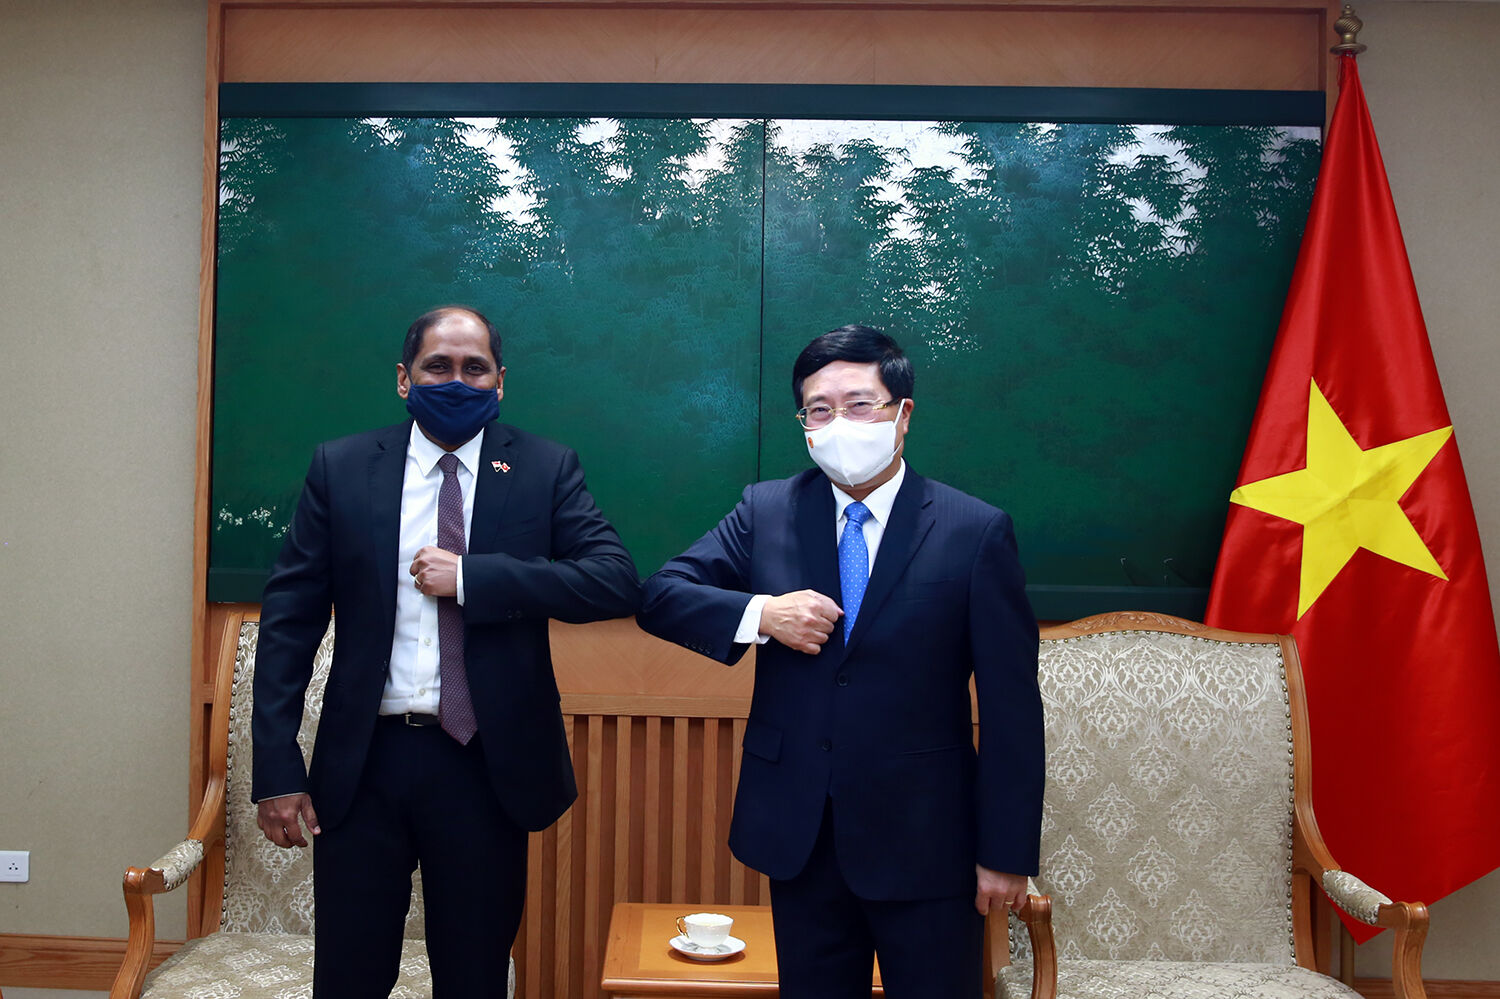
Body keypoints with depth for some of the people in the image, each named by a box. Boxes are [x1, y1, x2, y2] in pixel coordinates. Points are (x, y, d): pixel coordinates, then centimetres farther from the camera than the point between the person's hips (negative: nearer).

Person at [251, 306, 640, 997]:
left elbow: (618, 582, -12)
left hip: (487, 764, 0)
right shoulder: (340, 468, 3)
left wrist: (470, 577, -17)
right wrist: (276, 766, -4)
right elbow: (289, 618, 2)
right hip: (363, 762, 1)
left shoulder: (545, 469, 0)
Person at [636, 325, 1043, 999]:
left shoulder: (976, 531, -7)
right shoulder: (766, 511, 2)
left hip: (925, 841, -2)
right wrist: (758, 613, -17)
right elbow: (660, 595, 1)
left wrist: (1007, 853, -7)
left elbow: (1011, 707, -6)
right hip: (799, 834, 3)